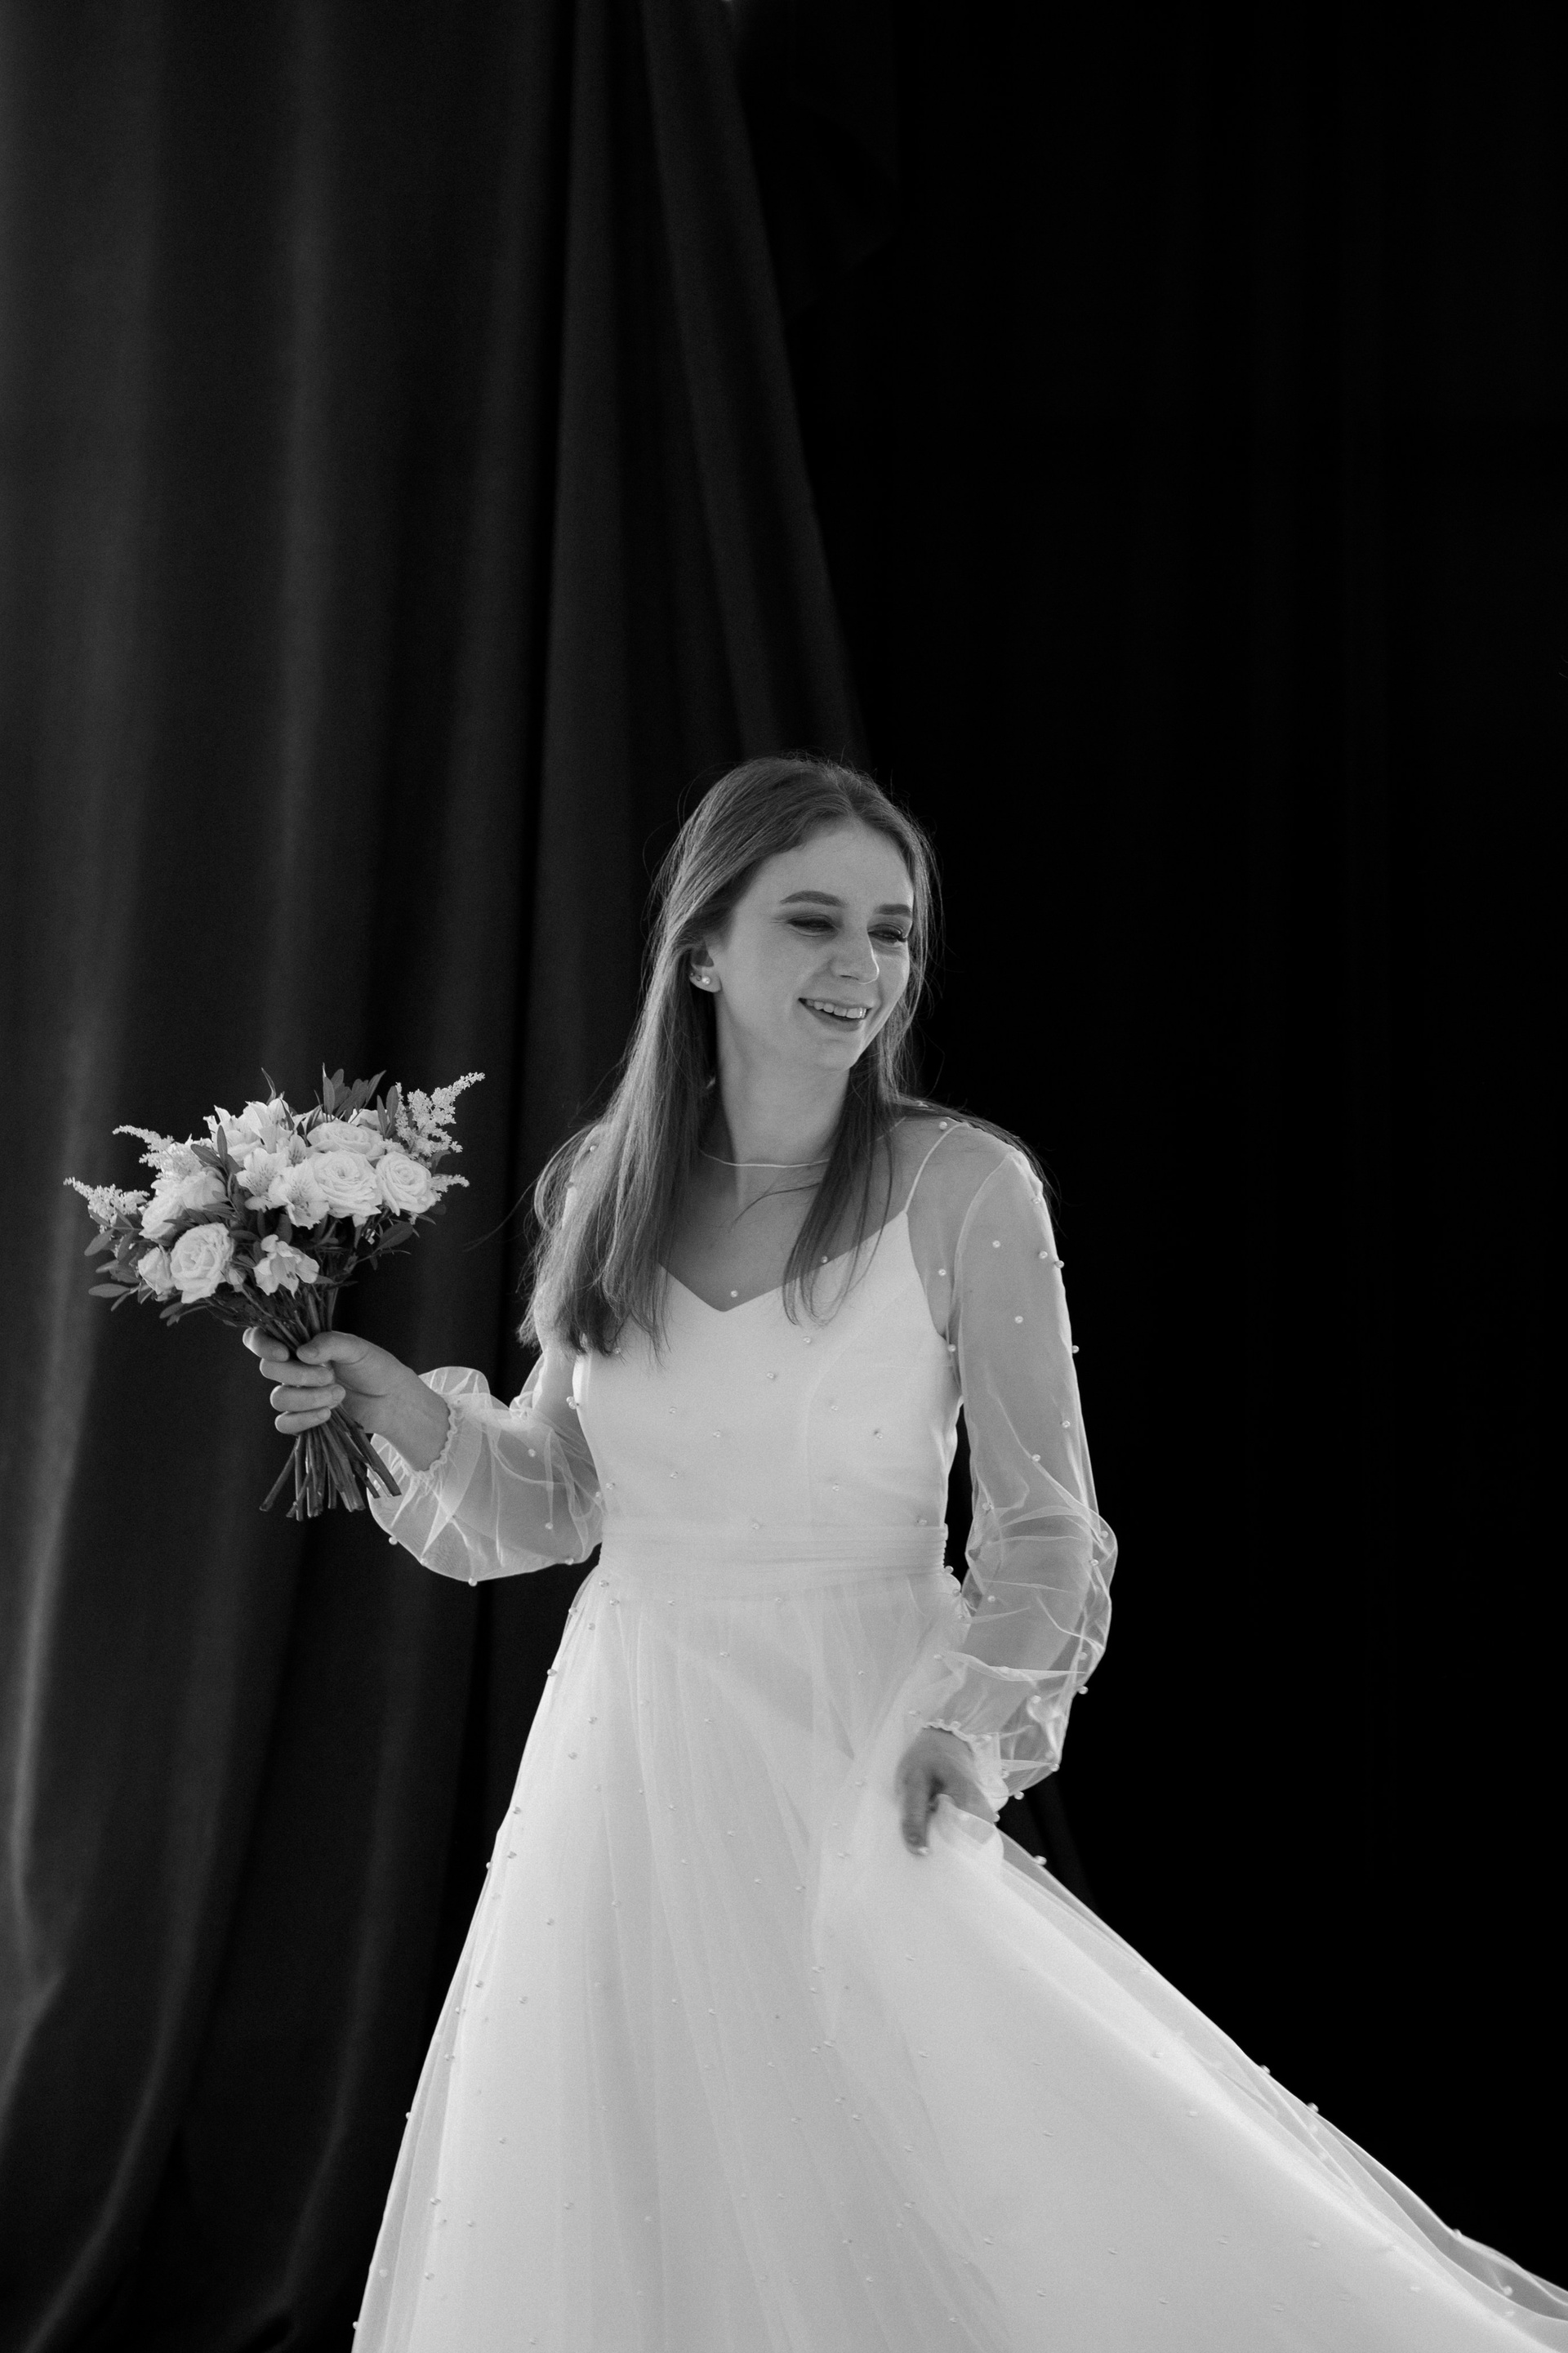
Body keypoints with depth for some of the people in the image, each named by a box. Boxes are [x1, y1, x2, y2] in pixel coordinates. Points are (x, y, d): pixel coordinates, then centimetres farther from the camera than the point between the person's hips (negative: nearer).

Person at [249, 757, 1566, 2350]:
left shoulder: (964, 1189, -9)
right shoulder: (604, 1189, 2)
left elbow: (1046, 1534, -6)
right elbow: (553, 1503, 12)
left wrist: (969, 1715, -22)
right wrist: (414, 1421, -5)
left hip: (852, 1762, -3)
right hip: (627, 1770, 4)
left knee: (900, 2224, -6)